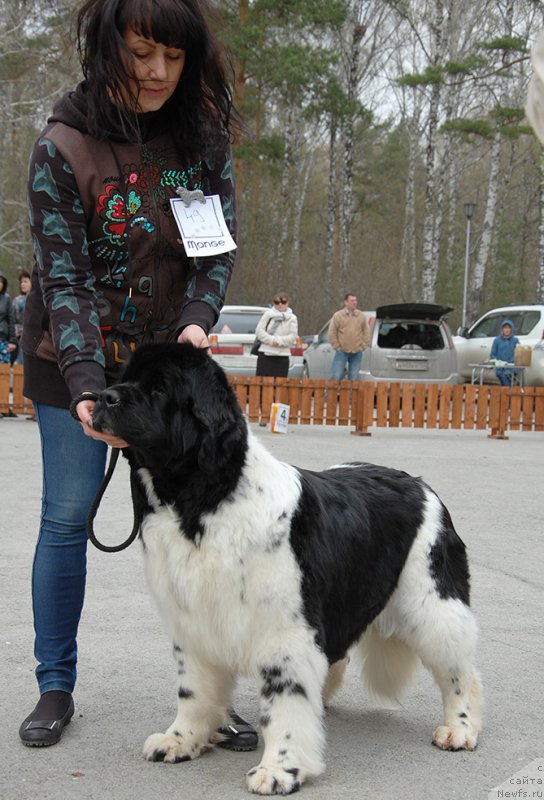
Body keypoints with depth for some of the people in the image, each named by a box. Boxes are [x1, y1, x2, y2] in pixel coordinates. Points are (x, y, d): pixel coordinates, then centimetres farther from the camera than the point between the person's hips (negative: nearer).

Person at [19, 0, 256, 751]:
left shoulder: (203, 135, -5)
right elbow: (63, 277, -16)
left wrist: (198, 317, -21)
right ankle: (56, 688, 15)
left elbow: (220, 243, -2)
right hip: (74, 362, -2)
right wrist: (84, 384, -28)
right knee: (67, 517, 1)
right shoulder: (62, 147, -14)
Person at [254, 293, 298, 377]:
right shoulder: (268, 314, 4)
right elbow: (259, 331, -2)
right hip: (265, 355, 0)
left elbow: (292, 337, -4)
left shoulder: (292, 318, 4)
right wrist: (271, 340, -14)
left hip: (282, 357, 0)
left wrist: (279, 341, -16)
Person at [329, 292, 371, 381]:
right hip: (342, 352, -2)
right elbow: (332, 333, 0)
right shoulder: (337, 316, -2)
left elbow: (366, 331, 11)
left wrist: (363, 345, 3)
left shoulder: (361, 316, 5)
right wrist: (337, 346, -4)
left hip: (357, 353, 2)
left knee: (354, 379, 5)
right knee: (336, 377, -7)